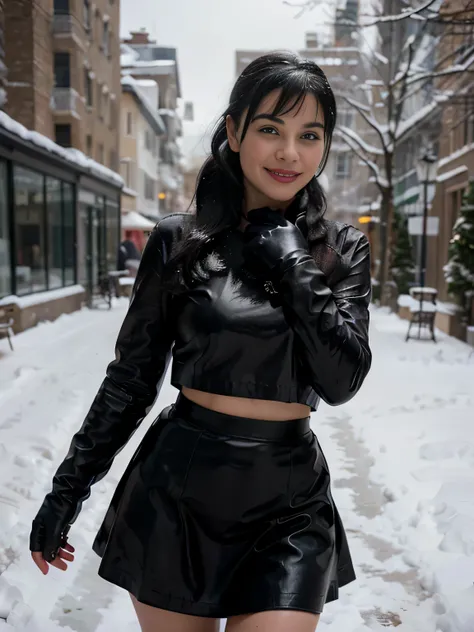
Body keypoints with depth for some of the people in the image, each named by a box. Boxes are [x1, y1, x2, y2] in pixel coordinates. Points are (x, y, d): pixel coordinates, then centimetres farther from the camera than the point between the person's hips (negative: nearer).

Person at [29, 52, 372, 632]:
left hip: (290, 502, 1)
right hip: (177, 490, 0)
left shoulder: (342, 249, 1)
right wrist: (67, 489, 5)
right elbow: (131, 379, 2)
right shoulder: (179, 240, -4)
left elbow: (342, 382, -10)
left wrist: (293, 265, -14)